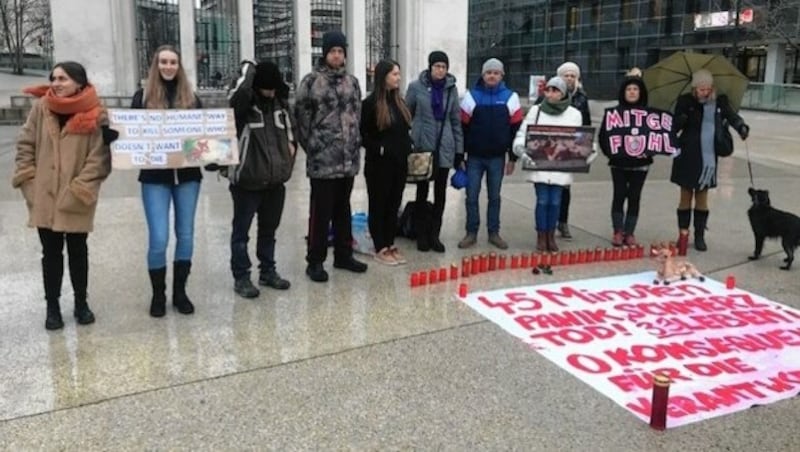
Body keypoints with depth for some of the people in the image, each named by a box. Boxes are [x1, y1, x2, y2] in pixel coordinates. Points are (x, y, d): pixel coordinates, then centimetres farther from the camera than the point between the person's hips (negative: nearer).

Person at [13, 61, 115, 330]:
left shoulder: (95, 114, -7)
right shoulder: (41, 108, 1)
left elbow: (99, 158, -10)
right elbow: (25, 146, 5)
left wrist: (79, 190, -15)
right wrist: (29, 182, -3)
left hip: (76, 201, -2)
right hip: (44, 197, 2)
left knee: (77, 251, 11)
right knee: (51, 253, 9)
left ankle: (81, 303, 27)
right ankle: (52, 307, 21)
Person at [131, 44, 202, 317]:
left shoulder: (191, 97, 8)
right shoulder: (143, 97, 3)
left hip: (188, 175, 2)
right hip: (155, 177, -2)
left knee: (186, 234, 7)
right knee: (158, 238, -6)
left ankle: (180, 291, 21)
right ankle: (158, 294, 13)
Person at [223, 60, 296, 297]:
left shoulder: (280, 102, 7)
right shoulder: (242, 102, -11)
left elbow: (290, 128, 22)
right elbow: (239, 94, -34)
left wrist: (290, 145, 8)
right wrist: (248, 70, -18)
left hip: (275, 180, 6)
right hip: (246, 179, -6)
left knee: (269, 229, 17)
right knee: (242, 231, 4)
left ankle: (268, 271, 30)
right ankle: (241, 277, 15)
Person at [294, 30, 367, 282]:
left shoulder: (352, 82, 12)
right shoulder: (311, 81, -5)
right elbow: (301, 117, -5)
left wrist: (354, 145, 10)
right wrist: (311, 147, -4)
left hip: (349, 160, 5)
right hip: (322, 160, -5)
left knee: (343, 210, 15)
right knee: (321, 212, 0)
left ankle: (343, 255, 26)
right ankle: (315, 261, 10)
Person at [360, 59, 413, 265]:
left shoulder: (399, 100, 11)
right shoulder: (370, 103, -10)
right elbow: (362, 134, -9)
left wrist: (408, 148, 5)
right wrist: (379, 149, -16)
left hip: (399, 163, 7)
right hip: (379, 164, -6)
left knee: (394, 205, 12)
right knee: (379, 205, 4)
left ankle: (390, 245, 22)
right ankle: (380, 249, 11)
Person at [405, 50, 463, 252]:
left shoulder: (451, 88, 3)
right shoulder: (416, 87, -4)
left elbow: (456, 121, 6)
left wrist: (460, 151, 4)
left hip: (445, 148, 2)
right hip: (422, 147, -2)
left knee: (441, 193, 6)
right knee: (422, 192, 6)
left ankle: (435, 235, 17)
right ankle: (421, 235, 18)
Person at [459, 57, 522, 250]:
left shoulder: (510, 97, 1)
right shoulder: (471, 96, -1)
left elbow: (516, 129, 3)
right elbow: (463, 127, 1)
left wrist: (512, 157, 1)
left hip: (497, 157, 0)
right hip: (474, 157, 0)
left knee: (494, 197, 9)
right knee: (471, 196, 3)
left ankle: (494, 233, 19)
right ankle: (471, 233, 14)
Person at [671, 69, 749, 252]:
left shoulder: (720, 102, 0)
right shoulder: (685, 101, -6)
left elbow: (732, 116, -2)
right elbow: (675, 126, -5)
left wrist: (741, 127, -24)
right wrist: (681, 119, -29)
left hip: (708, 157, 2)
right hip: (688, 156, -2)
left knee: (702, 197, 9)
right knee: (686, 196, 6)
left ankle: (700, 235, 19)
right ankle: (683, 234, 15)